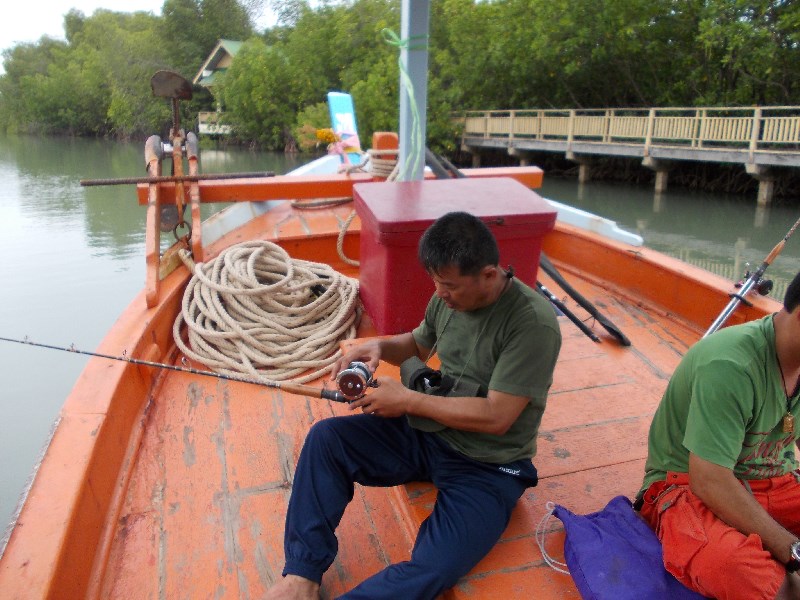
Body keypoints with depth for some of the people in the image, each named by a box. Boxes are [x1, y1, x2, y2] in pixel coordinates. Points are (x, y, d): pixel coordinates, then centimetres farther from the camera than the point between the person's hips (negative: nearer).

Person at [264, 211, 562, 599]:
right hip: (427, 433, 6)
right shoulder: (448, 297, -3)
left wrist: (406, 400, -18)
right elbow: (419, 345, 17)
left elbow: (495, 417, -24)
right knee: (326, 438, -8)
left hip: (488, 469, -6)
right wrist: (380, 346, -6)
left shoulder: (534, 323, -23)